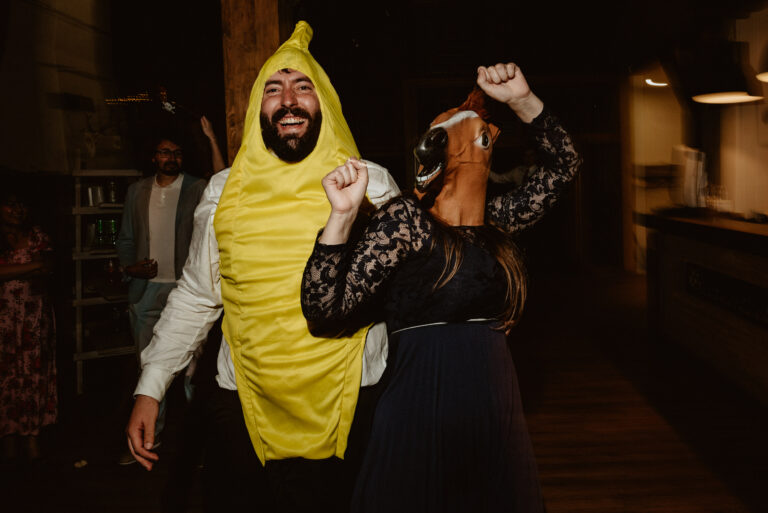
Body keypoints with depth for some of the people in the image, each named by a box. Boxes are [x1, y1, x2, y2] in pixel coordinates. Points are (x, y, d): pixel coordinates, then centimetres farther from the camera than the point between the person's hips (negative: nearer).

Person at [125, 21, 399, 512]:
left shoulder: (370, 183, -2)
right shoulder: (225, 191, 2)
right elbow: (195, 297, 8)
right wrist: (150, 387, 5)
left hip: (347, 404, -1)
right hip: (245, 405, 1)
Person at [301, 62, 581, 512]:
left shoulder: (495, 221, 9)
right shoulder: (406, 218, -9)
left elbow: (564, 164, 16)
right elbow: (324, 310, -15)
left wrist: (523, 99, 5)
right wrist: (342, 216, -25)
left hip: (497, 422, 6)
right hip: (422, 422, -6)